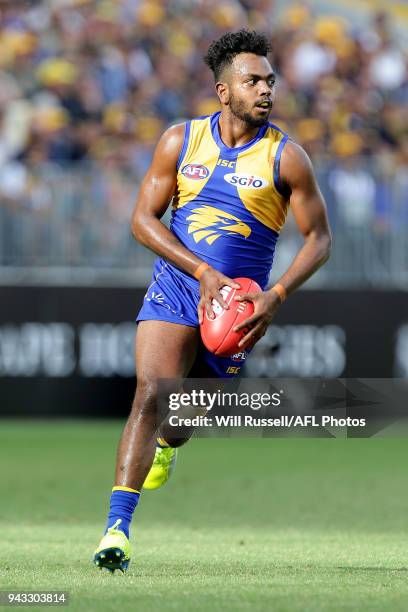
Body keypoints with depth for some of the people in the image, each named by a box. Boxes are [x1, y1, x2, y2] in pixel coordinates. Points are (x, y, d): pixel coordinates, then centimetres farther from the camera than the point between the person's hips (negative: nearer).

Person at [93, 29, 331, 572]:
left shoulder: (285, 157, -5)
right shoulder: (180, 141, -1)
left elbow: (319, 238, 0)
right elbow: (143, 219, -1)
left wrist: (276, 295, -15)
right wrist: (205, 273, -15)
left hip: (237, 306, 0)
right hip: (173, 290, 0)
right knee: (149, 396, -19)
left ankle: (167, 444, 53)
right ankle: (117, 529, -23)